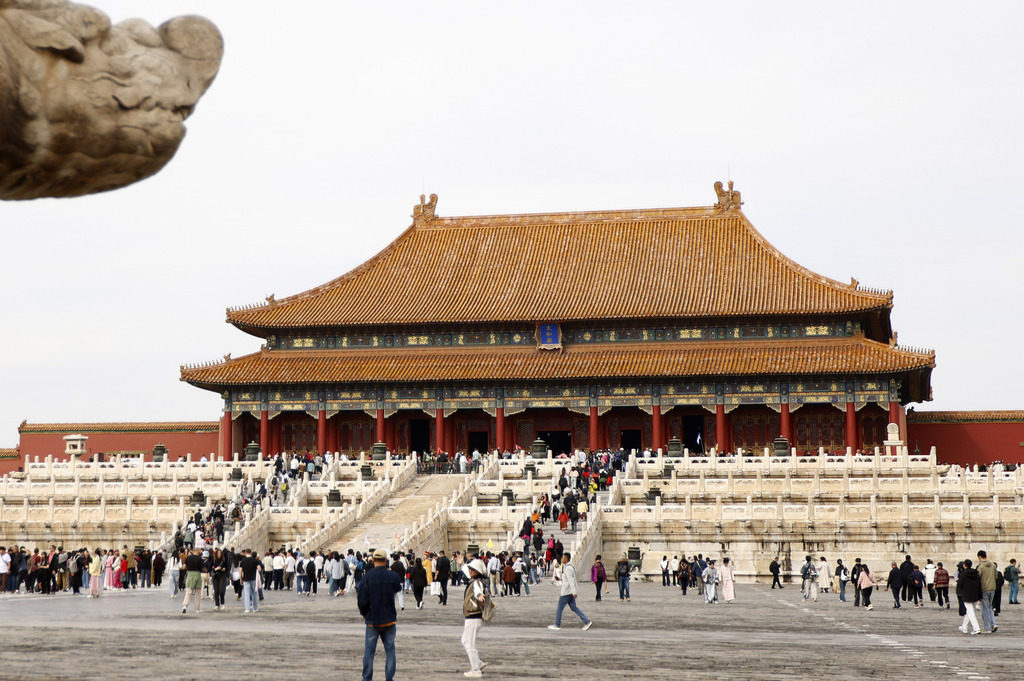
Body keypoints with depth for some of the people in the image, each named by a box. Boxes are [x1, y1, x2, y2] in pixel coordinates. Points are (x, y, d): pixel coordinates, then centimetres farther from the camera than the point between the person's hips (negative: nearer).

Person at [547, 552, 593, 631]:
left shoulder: (568, 568, -18)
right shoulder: (571, 566, 13)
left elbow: (571, 581, -24)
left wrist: (574, 592, -28)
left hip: (566, 592, -10)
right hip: (570, 591, 10)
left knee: (560, 607, 4)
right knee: (574, 608, 8)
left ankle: (557, 625, 14)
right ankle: (587, 622, 1)